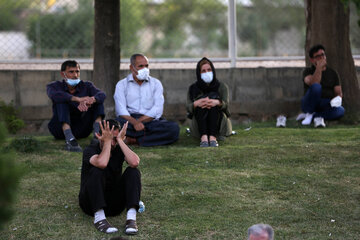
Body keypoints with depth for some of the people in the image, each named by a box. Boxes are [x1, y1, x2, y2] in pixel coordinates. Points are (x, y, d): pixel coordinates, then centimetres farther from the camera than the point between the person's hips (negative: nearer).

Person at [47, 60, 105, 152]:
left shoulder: (86, 86, 5)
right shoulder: (55, 86, -1)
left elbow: (102, 94, -17)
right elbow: (54, 95, -27)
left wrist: (90, 100, -41)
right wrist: (77, 99, -42)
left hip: (81, 130, 2)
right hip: (61, 129, -2)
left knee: (97, 99, -11)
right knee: (61, 100, -25)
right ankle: (69, 139, -43)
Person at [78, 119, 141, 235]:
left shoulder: (119, 149, -1)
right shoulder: (90, 150, -11)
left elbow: (134, 162, -25)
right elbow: (102, 163, -36)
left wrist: (120, 140, -19)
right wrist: (106, 141, -24)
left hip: (114, 203, 3)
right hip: (91, 202, -3)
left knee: (133, 171, -18)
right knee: (97, 171, -30)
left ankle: (131, 218, -32)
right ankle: (99, 218, -34)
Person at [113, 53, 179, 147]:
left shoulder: (156, 83, 15)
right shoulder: (122, 84, 11)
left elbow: (157, 109, 0)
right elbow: (121, 110, -5)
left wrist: (139, 121, -15)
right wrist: (134, 122, -25)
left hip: (150, 120, 2)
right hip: (129, 119, -2)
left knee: (174, 128, -29)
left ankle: (136, 140, -28)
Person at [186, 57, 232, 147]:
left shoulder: (222, 86, 5)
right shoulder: (193, 88, 6)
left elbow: (226, 104, -14)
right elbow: (188, 107, -10)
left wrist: (217, 102, -39)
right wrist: (196, 104, -35)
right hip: (199, 127, 0)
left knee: (214, 96, -23)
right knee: (201, 100, -25)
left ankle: (213, 137, -45)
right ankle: (203, 137, -50)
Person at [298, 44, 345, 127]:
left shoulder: (333, 73, 15)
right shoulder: (308, 71, 5)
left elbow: (338, 92, 10)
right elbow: (313, 83, -17)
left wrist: (338, 98, -13)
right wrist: (319, 68, -19)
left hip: (327, 106, 3)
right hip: (310, 105, -3)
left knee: (341, 111, -32)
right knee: (316, 87, -35)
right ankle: (309, 113, -17)